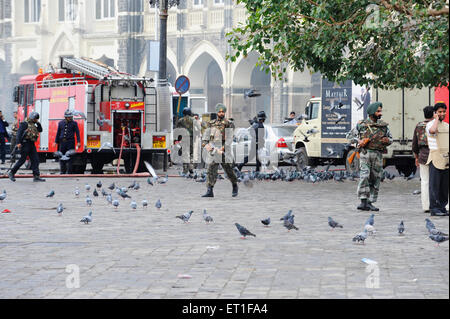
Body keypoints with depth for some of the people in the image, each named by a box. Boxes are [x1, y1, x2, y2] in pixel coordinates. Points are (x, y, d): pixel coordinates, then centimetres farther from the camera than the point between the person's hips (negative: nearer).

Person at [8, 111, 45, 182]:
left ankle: (36, 176, 0)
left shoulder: (33, 125, 18)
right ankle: (11, 173, 7)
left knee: (35, 160, 0)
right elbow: (19, 133, -14)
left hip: (32, 144, 8)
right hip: (25, 143, -8)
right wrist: (18, 142, -23)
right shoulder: (24, 124, -6)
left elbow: (40, 130, 23)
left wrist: (38, 123, 8)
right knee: (22, 159, -4)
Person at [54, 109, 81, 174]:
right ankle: (62, 172, 10)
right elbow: (58, 133, 16)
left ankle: (69, 172, -3)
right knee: (61, 157, 3)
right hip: (62, 142, 3)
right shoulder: (61, 123, 11)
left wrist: (78, 142, -8)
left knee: (70, 157, -6)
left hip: (70, 142, -3)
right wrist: (56, 142, 13)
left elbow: (77, 133, 1)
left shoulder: (74, 123, 3)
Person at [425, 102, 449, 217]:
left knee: (445, 185, 6)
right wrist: (437, 119, -13)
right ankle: (434, 208, -6)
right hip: (435, 158, -6)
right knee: (434, 185, -7)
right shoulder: (430, 124, -4)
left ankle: (442, 207, 11)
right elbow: (432, 130, -29)